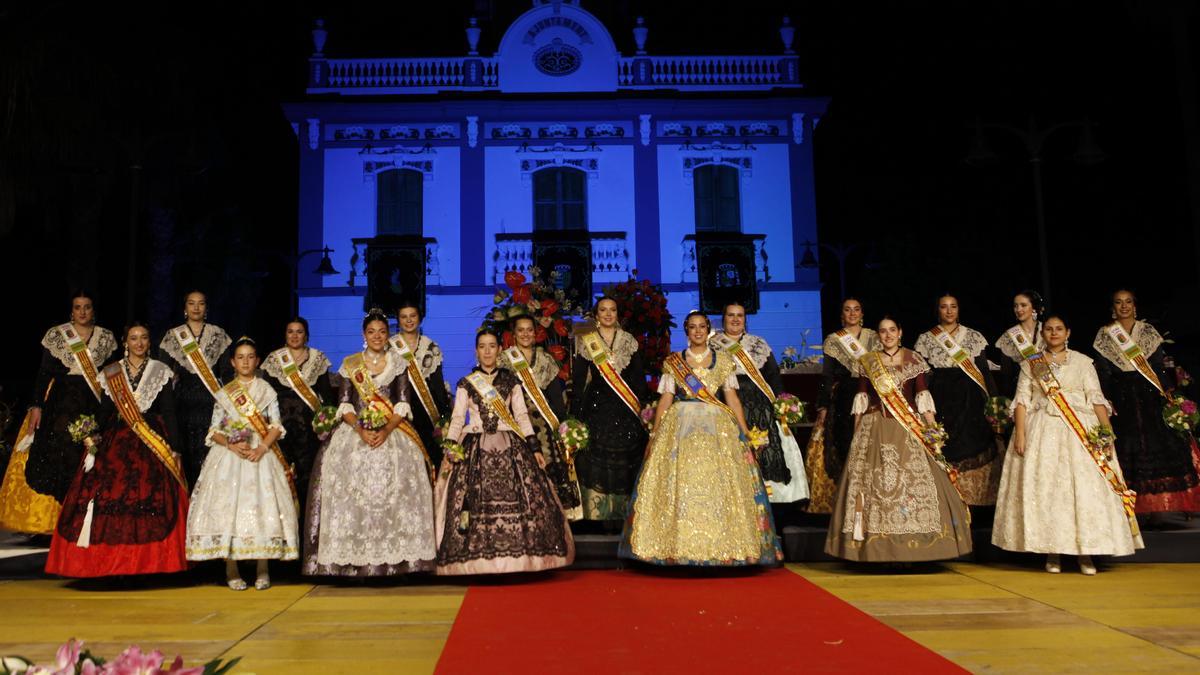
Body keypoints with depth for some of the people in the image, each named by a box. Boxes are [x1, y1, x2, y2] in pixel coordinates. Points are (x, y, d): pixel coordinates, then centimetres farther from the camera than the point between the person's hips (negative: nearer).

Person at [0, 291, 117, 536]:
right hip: (62, 403, -1)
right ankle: (52, 518, 2)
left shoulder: (106, 337, 7)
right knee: (56, 456, -6)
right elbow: (44, 372, 1)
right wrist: (37, 406, -5)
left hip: (95, 404, 1)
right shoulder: (55, 334, 3)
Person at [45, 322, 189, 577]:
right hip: (116, 441, 2)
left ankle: (149, 560, -5)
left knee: (151, 497, -12)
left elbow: (169, 412, 3)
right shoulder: (111, 373, 12)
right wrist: (93, 437, -5)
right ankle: (114, 559, -1)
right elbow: (105, 410, 11)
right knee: (110, 495, -9)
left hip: (154, 441, -2)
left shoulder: (161, 371, 6)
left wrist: (173, 448, -3)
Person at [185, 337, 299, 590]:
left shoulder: (267, 390, 8)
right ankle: (231, 569, 1)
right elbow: (214, 430, 6)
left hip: (261, 455, -1)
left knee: (262, 506, -7)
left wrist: (262, 448, -15)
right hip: (229, 456, 1)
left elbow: (276, 426, 1)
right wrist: (232, 445, -12)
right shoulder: (223, 394, 10)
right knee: (228, 507, -7)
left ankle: (263, 570, 1)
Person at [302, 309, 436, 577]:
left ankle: (394, 557, -7)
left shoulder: (398, 363, 8)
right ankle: (354, 559, -7)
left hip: (392, 433, 0)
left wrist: (386, 430, -15)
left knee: (394, 490, -10)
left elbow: (404, 403, 1)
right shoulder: (350, 364, 9)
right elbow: (344, 404, 3)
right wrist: (360, 430, -14)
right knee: (352, 490, -9)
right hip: (356, 432, 0)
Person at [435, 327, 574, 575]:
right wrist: (450, 448, -7)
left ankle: (518, 558, -3)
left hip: (510, 446, 1)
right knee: (477, 504, -9)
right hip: (475, 449, 0)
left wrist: (534, 447, 1)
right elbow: (457, 419, 5)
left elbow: (522, 415, 9)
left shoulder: (511, 380, 11)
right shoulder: (465, 383, 9)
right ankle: (477, 560, -2)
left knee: (517, 502, -9)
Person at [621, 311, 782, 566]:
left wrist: (745, 432, 0)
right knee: (678, 484, -4)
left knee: (717, 485, -3)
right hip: (679, 427, 0)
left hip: (717, 429, 0)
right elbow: (665, 399, 7)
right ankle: (677, 546, 3)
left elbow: (732, 397, 7)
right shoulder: (673, 361, 8)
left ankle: (720, 546, 5)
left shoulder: (723, 360, 9)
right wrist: (654, 435, 1)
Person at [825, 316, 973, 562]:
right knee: (873, 481, 0)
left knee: (915, 480, -5)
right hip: (874, 431, 1)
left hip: (908, 429, -1)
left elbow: (922, 394, 0)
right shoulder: (868, 362, 8)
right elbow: (861, 396, 9)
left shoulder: (913, 360, 4)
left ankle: (916, 539, 4)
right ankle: (875, 543, 7)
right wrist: (856, 429, 6)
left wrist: (932, 427, -7)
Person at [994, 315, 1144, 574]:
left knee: (1086, 487, -6)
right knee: (1044, 487, -5)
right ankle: (1052, 553, 1)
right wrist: (1020, 433, -7)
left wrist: (1107, 429, -8)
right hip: (1043, 433, 0)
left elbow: (1096, 398, 4)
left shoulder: (1082, 362, 10)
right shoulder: (1030, 365, 10)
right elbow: (1022, 401, 4)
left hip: (1081, 431, 0)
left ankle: (1086, 553, 1)